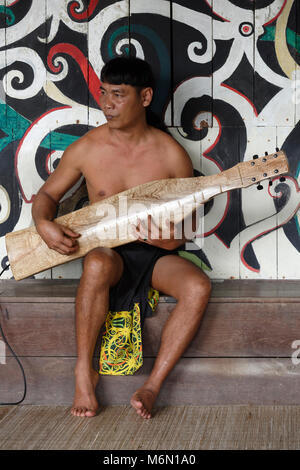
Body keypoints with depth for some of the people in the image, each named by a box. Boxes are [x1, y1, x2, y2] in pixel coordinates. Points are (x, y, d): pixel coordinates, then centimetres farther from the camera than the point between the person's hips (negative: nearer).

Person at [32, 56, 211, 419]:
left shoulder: (171, 154, -4)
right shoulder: (86, 148, -2)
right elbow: (47, 194, 9)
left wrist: (174, 238, -16)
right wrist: (43, 223, -14)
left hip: (157, 254, 1)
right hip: (108, 251, -1)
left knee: (198, 286, -31)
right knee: (97, 263, -39)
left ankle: (151, 387, -24)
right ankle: (84, 371, -24)